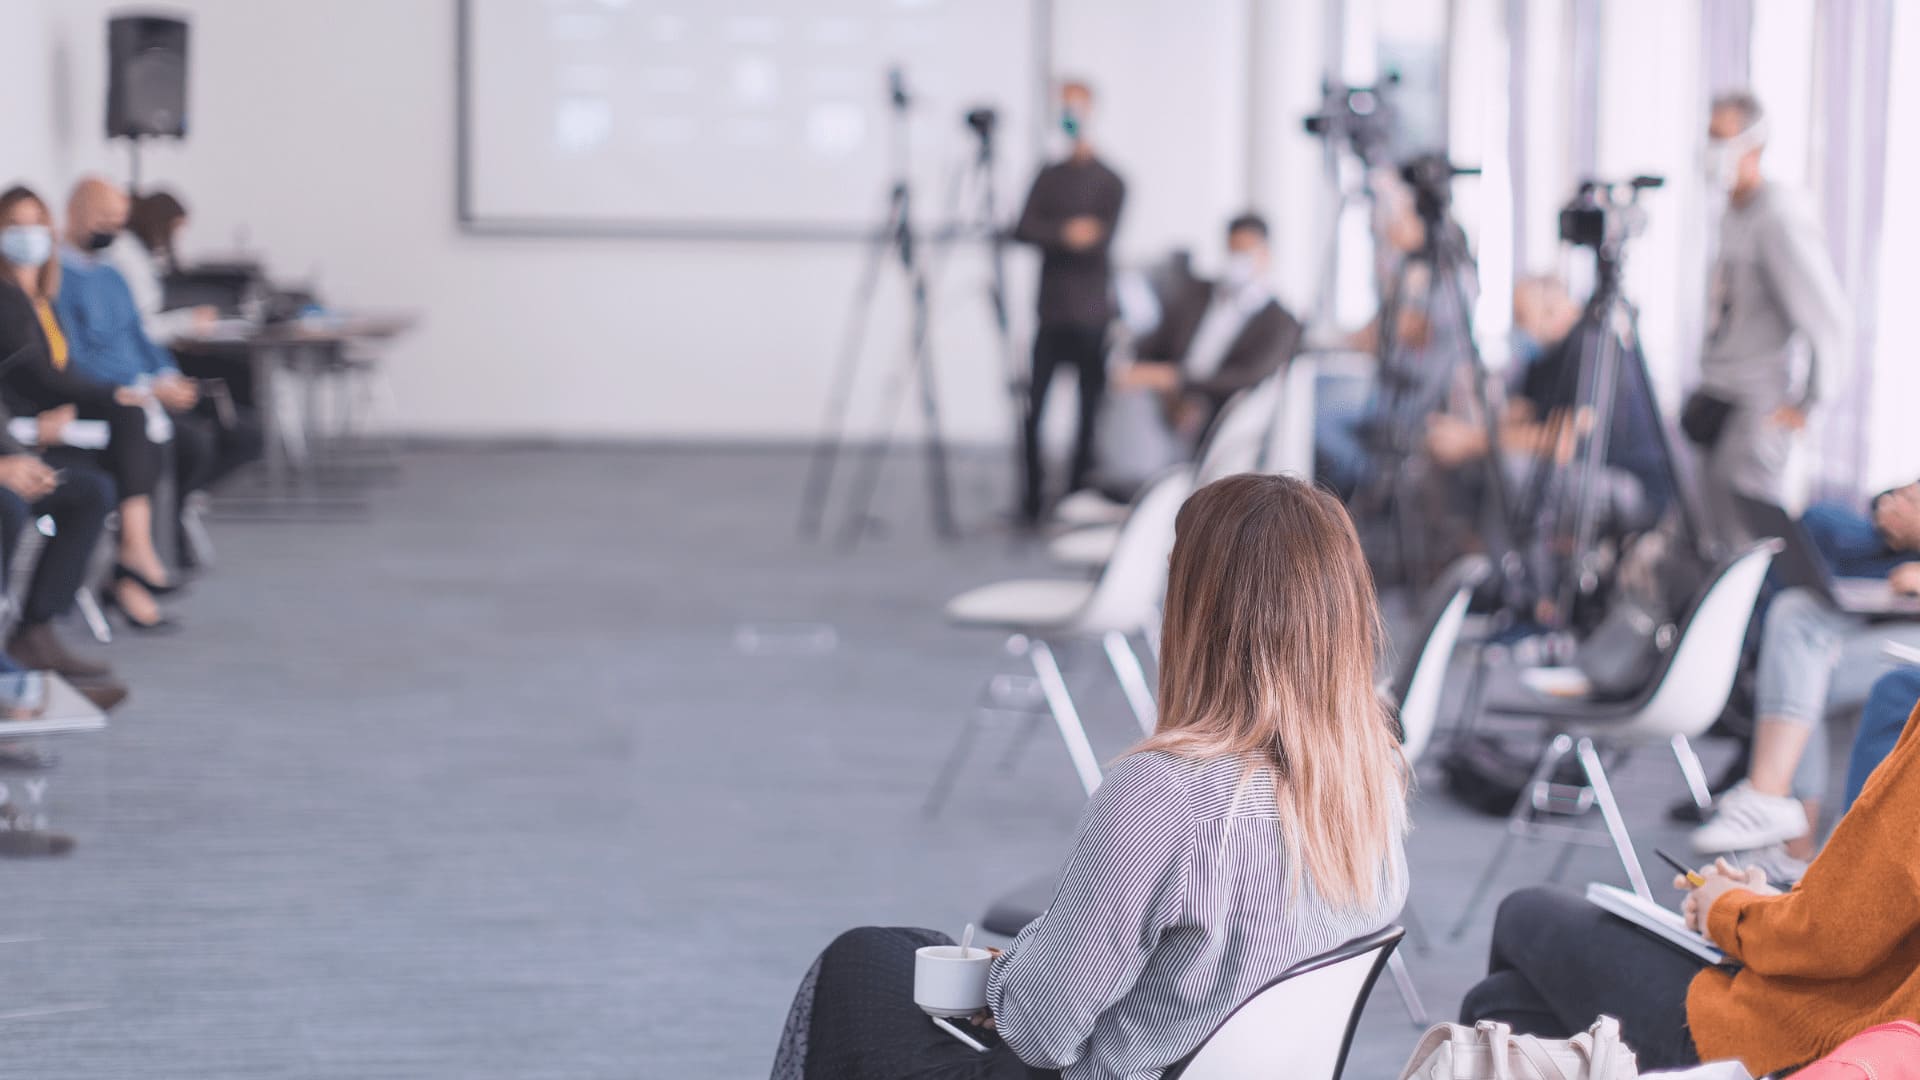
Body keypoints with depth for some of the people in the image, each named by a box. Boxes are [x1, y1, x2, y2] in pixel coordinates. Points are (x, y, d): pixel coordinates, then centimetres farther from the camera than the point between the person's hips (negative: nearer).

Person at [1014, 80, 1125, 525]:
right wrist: (1066, 233, -16)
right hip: (1052, 314, 3)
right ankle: (1033, 497, 5)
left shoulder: (1109, 183, 1)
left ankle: (1080, 496, 7)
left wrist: (1051, 237, -11)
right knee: (1033, 408, -4)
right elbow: (1024, 229, -1)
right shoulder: (1049, 176, 12)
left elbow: (1101, 241, -10)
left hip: (1092, 317, -3)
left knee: (1090, 412, -2)